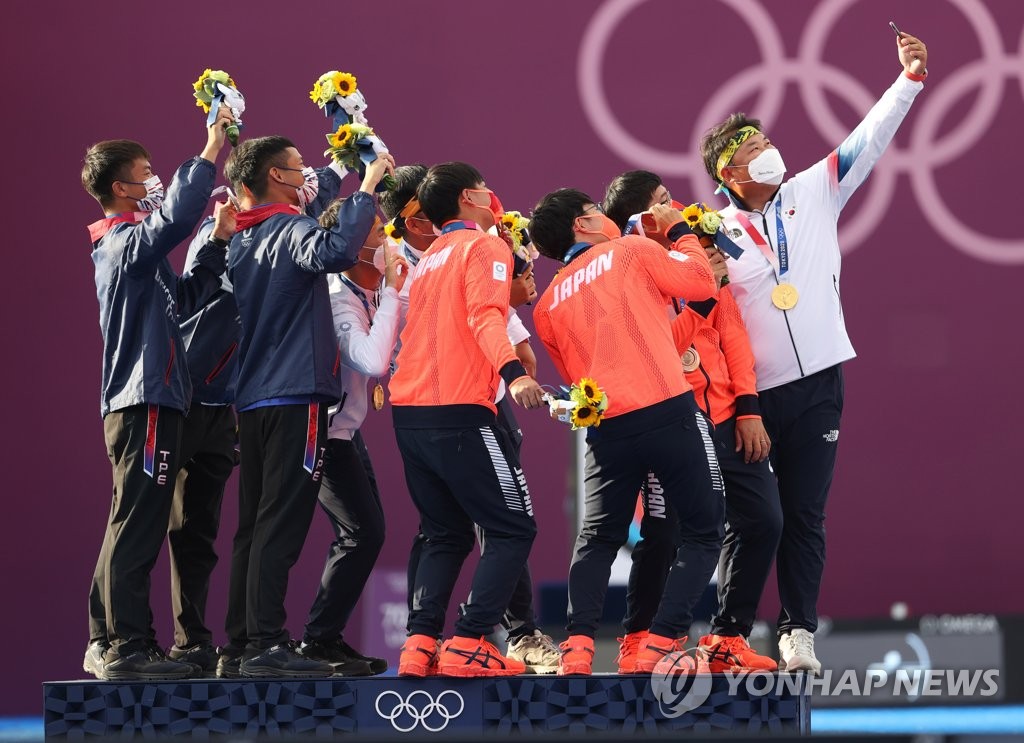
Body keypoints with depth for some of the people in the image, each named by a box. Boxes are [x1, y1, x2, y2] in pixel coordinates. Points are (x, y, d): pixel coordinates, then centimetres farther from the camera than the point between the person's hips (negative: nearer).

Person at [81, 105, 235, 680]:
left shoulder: (125, 247, 21)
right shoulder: (128, 242, -11)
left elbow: (185, 297, 28)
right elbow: (176, 214, -30)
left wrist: (219, 242, 21)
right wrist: (211, 151, -23)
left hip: (141, 405, 11)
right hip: (146, 402, -11)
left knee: (133, 528, 13)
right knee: (137, 529, -11)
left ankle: (108, 644, 16)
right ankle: (126, 648, -12)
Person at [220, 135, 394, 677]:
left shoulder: (239, 241, 13)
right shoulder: (291, 229, -9)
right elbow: (334, 251, -31)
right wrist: (367, 188, -23)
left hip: (252, 399, 8)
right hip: (295, 395, -8)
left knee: (254, 524, 11)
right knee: (280, 524, -11)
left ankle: (239, 642, 11)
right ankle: (265, 643, -15)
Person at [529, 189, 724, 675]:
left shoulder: (548, 305, 18)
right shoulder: (633, 251, 4)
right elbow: (700, 283, 6)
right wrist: (679, 231, 19)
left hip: (606, 428, 4)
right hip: (668, 411, -4)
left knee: (597, 540, 18)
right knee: (702, 534, 7)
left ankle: (578, 646, -1)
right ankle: (661, 645, -7)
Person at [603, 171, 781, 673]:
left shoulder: (695, 251, 11)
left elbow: (731, 332, 11)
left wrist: (748, 407, 6)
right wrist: (700, 296, -20)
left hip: (726, 419, 6)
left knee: (762, 521, 3)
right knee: (663, 536, -8)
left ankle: (728, 638, 14)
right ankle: (637, 643, 9)